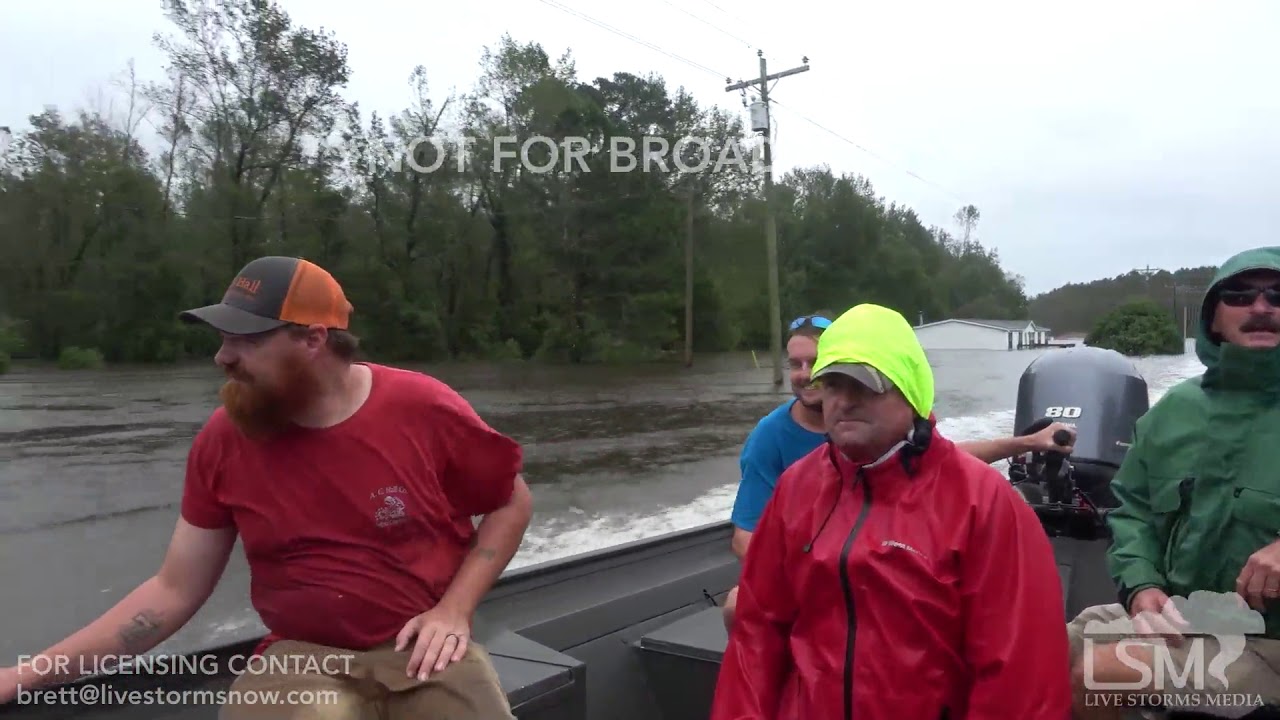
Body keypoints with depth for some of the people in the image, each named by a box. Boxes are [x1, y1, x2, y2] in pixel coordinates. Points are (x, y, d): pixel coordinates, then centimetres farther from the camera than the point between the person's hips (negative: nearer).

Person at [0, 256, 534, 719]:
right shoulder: (223, 440, -2)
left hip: (424, 649, -2)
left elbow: (512, 503, 2)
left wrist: (454, 610, -9)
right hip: (303, 659, 3)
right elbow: (175, 590, 5)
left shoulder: (424, 410, -11)